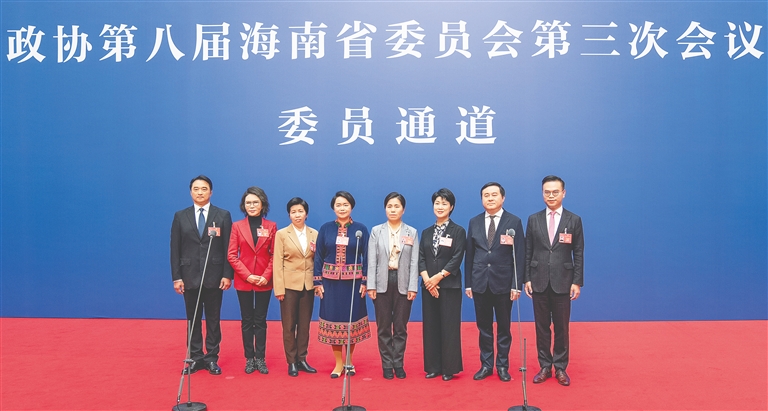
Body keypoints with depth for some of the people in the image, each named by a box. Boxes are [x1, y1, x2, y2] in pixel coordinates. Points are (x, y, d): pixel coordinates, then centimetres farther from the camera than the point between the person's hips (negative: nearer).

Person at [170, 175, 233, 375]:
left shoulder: (223, 215, 1)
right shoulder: (180, 216, 6)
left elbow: (229, 249, -2)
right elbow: (175, 249, 3)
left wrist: (227, 275, -9)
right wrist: (176, 277, -3)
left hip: (214, 276, -1)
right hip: (190, 276, 2)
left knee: (213, 319, 7)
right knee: (193, 319, 9)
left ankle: (212, 358, 16)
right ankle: (195, 358, 20)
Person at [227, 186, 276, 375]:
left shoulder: (271, 226, 2)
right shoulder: (237, 226, 0)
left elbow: (274, 255, 1)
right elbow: (232, 255, -3)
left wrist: (266, 276, -12)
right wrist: (247, 275, -12)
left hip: (264, 281, 0)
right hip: (243, 281, 0)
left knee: (260, 320, 6)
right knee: (247, 321, 7)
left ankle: (260, 358, 13)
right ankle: (249, 359, 14)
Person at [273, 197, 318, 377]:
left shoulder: (314, 234, 7)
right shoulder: (282, 234, -1)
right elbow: (277, 263, -6)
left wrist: (316, 251, -6)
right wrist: (279, 289, -11)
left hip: (308, 285, 3)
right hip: (290, 284, -3)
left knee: (305, 324, 9)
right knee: (289, 325, 4)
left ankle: (302, 359, 20)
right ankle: (291, 362, 14)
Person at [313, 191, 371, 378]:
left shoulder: (361, 229, 0)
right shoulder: (325, 229, 2)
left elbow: (366, 257, 0)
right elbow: (318, 256, 3)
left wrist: (365, 281, -7)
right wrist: (317, 281, -3)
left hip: (353, 281, -1)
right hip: (330, 281, 1)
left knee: (352, 319, 6)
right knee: (333, 318, 3)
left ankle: (349, 360, 23)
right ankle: (338, 363, 16)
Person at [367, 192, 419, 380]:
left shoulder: (412, 232, 4)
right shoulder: (376, 231, 4)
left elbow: (414, 262, -1)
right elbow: (372, 261, 0)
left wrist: (412, 287, -8)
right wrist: (371, 286, -6)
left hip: (403, 283, 0)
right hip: (382, 283, 0)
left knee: (401, 327, 6)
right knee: (383, 327, 6)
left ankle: (398, 363, 18)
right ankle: (387, 364, 17)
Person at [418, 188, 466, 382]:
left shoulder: (458, 231, -1)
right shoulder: (426, 232, 12)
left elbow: (457, 259, -9)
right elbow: (421, 258, 5)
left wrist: (438, 277, -15)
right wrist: (427, 279, -11)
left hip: (450, 286, -4)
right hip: (428, 286, 4)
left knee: (449, 326, 0)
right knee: (430, 326, 7)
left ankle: (449, 368, 9)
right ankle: (433, 367, 16)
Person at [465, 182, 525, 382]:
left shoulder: (514, 222, -2)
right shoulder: (474, 222, 7)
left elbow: (520, 255, -5)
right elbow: (469, 254, 7)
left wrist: (517, 284, -11)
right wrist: (468, 283, 4)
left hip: (503, 283, -3)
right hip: (480, 283, 3)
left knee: (503, 327, 8)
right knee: (484, 327, 10)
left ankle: (502, 366, 21)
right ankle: (486, 364, 21)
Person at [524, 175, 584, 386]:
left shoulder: (574, 220, 1)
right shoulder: (533, 219, 5)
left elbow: (578, 254, 0)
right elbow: (528, 252, 5)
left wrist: (577, 282, -5)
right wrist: (526, 279, 0)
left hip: (563, 282, -1)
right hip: (539, 281, 1)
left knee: (561, 327, 7)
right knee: (541, 327, 8)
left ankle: (560, 368, 18)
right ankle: (545, 366, 18)